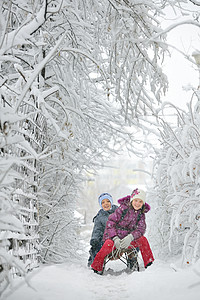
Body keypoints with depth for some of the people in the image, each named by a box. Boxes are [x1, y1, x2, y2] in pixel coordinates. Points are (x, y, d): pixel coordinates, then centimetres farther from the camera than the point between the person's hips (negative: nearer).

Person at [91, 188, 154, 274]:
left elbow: (141, 229, -7)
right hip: (113, 237, -4)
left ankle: (149, 263, 1)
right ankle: (97, 267, -17)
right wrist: (115, 239, -24)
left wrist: (130, 238, -27)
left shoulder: (141, 214, 3)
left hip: (127, 240, 4)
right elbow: (110, 222, -12)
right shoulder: (123, 208, -11)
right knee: (109, 244, -34)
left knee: (142, 239, -15)